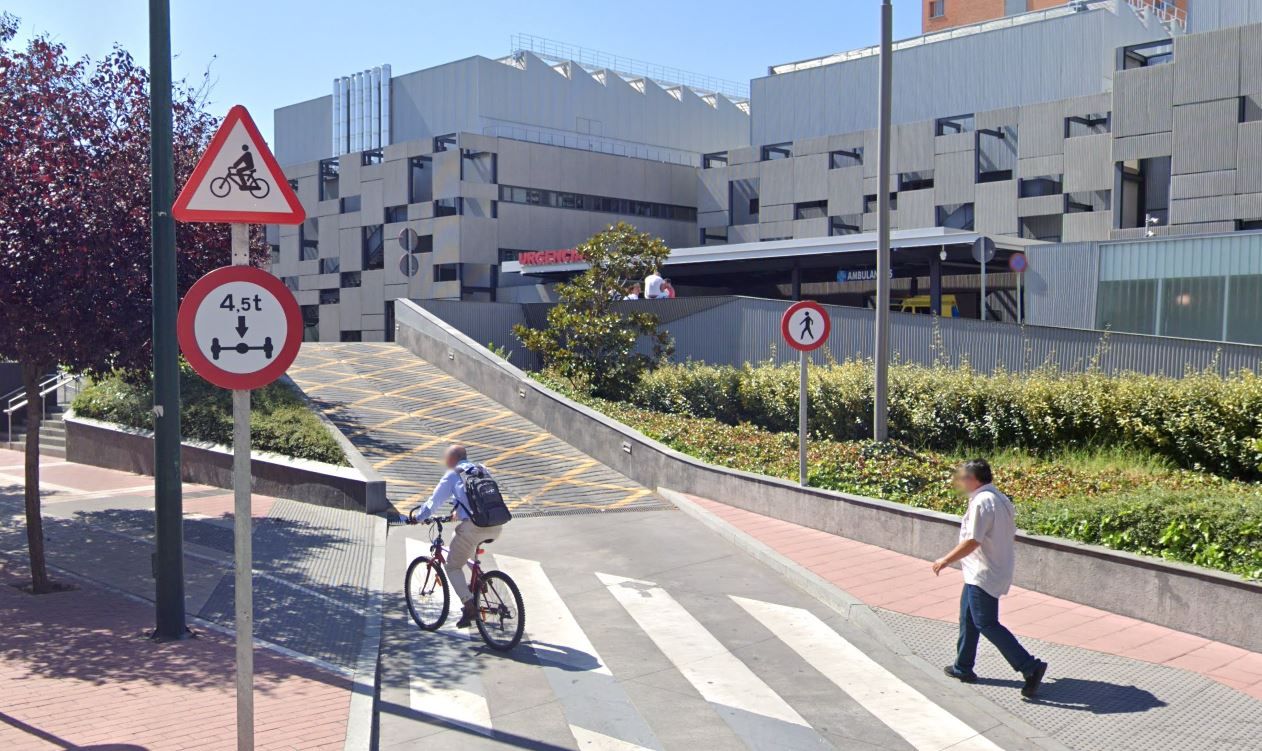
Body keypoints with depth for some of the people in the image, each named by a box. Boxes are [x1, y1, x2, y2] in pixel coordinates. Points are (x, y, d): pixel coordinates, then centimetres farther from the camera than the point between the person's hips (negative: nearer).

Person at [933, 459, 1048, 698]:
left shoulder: (982, 502, -21)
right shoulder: (1001, 499, 8)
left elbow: (972, 541, -24)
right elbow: (1011, 535, 14)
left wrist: (946, 560, -15)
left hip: (984, 574, -10)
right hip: (997, 569, 10)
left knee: (986, 624, -6)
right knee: (968, 618, 20)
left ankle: (1031, 667, -9)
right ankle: (963, 667, 31)